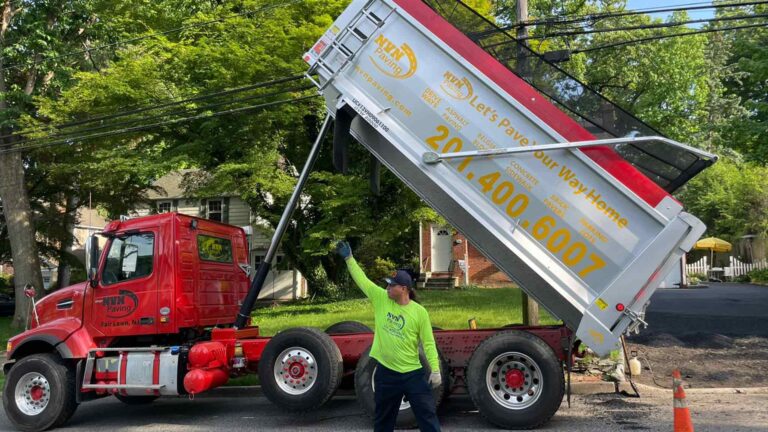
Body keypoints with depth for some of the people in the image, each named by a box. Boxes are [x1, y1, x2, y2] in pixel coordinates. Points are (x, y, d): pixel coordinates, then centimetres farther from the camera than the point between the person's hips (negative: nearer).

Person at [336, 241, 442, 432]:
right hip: (386, 373, 3)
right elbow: (361, 279, 3)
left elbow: (429, 343, -7)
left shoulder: (419, 312, -8)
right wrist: (349, 258, 0)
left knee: (428, 416, 1)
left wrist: (435, 370, -12)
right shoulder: (381, 299, -1)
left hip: (413, 374, -3)